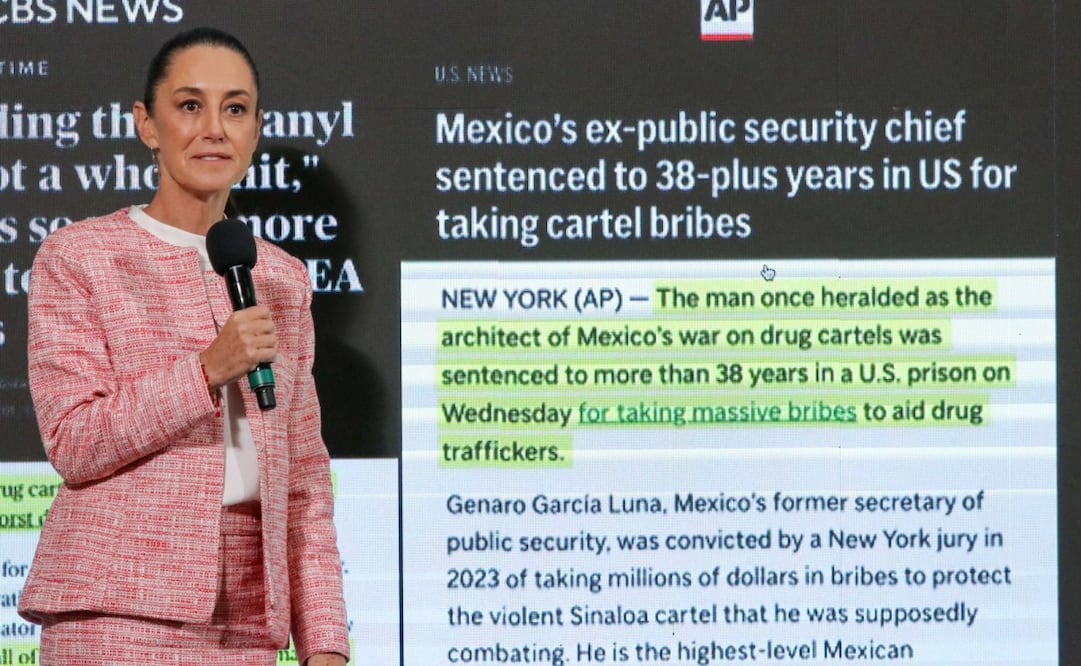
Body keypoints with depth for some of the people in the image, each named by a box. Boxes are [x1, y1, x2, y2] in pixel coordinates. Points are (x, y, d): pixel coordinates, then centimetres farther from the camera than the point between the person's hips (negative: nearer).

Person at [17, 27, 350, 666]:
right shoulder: (78, 256, 2)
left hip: (246, 614, 4)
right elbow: (73, 443, -6)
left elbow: (304, 475, 14)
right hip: (120, 607, -4)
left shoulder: (283, 278, 15)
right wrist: (208, 369, -16)